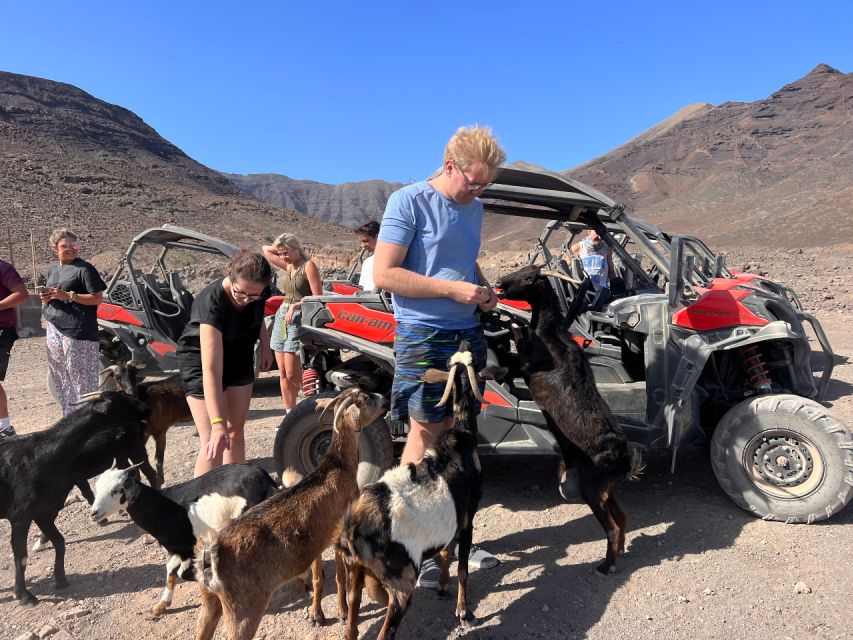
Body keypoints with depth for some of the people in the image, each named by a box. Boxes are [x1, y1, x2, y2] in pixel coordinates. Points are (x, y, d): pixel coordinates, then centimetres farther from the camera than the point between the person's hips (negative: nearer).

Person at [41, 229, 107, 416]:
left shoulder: (84, 269, -6)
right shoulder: (52, 270, 17)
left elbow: (98, 298, -12)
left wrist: (68, 295, -19)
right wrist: (46, 298, 5)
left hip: (77, 333, -8)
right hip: (54, 330, 8)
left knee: (80, 378, -7)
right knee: (60, 379, 13)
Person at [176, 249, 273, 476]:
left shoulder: (259, 292, -20)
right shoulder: (211, 303, -37)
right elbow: (211, 370, -42)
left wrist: (265, 346, 7)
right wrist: (217, 423, -45)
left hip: (240, 357, 6)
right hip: (201, 361, -5)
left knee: (235, 430, 12)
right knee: (213, 443, -14)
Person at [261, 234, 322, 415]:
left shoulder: (308, 266, -5)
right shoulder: (287, 266, 16)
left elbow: (318, 297, -12)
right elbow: (265, 249, 28)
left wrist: (296, 305, -20)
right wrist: (280, 248, 16)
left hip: (298, 319, -7)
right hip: (281, 317, 7)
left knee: (292, 375, -10)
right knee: (283, 374, 6)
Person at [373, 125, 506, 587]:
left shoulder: (473, 207, 13)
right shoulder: (408, 202, -9)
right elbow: (382, 274, -16)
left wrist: (484, 289, 4)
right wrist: (452, 289, -19)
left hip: (468, 333, 7)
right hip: (423, 336, -7)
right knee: (425, 433, -1)